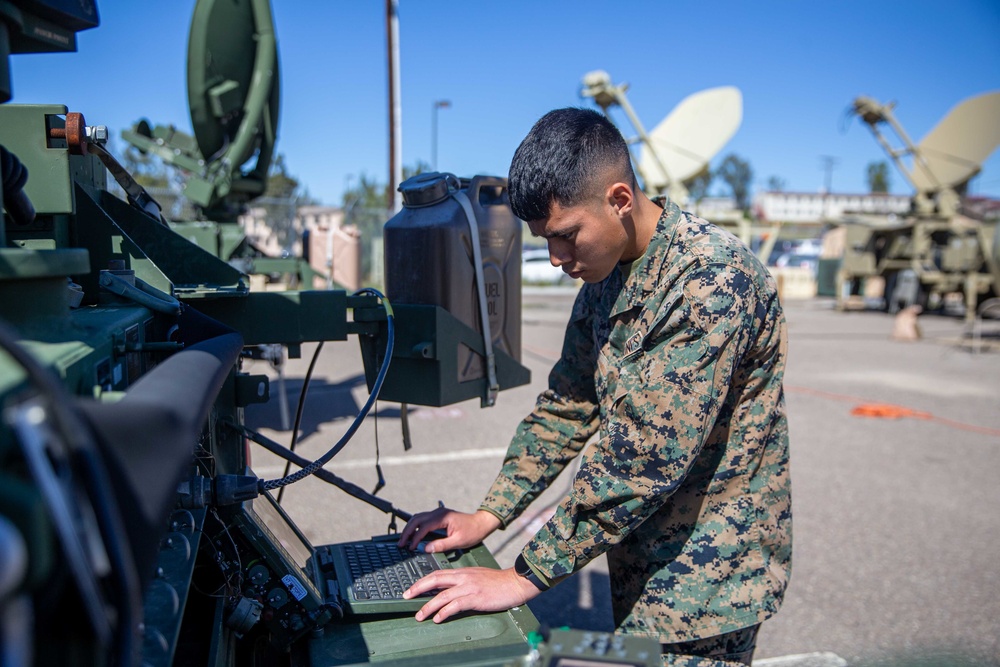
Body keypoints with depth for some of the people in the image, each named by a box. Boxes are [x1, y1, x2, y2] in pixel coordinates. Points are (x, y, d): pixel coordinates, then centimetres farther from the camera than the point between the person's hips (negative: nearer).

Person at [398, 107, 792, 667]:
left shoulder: (711, 279, -26)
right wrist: (489, 516, -1)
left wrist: (525, 578, -25)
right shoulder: (606, 279, 2)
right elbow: (566, 406, 6)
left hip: (704, 578, -7)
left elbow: (647, 454, -30)